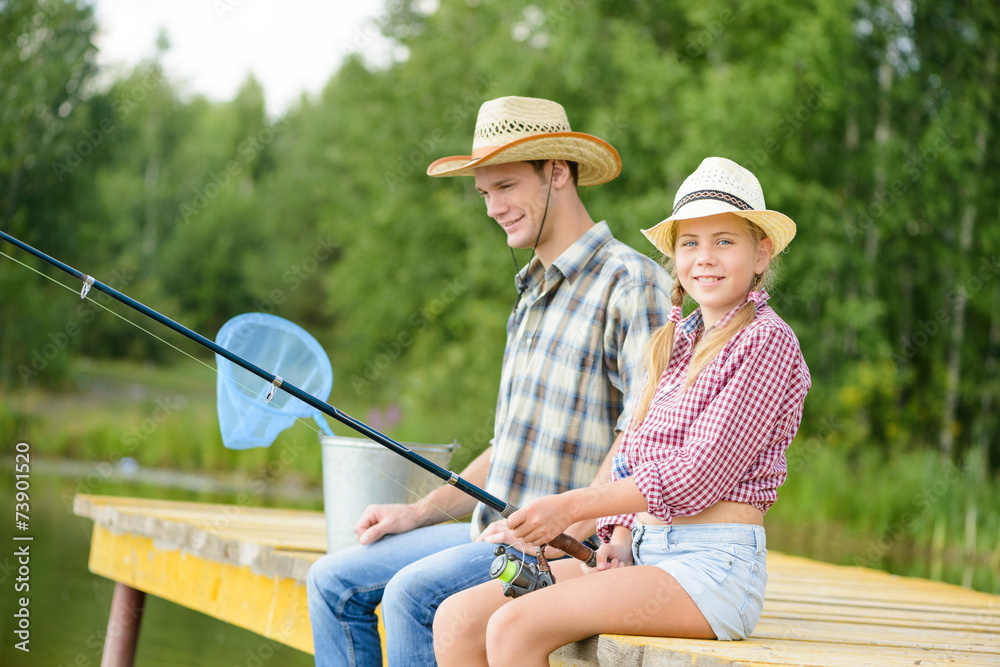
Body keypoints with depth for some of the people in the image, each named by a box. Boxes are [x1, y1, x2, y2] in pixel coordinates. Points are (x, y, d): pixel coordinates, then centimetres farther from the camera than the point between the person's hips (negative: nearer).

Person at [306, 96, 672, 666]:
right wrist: (420, 512, 15)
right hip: (496, 534, 9)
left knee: (412, 592, -27)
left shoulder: (630, 283, -10)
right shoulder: (534, 294, 21)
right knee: (336, 582, 1)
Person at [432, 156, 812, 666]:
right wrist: (620, 535, -2)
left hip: (715, 567, -8)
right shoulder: (677, 342, 19)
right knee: (457, 620, -8)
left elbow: (699, 474, -14)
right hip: (643, 554, 8)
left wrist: (572, 506, -14)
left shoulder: (767, 342, -6)